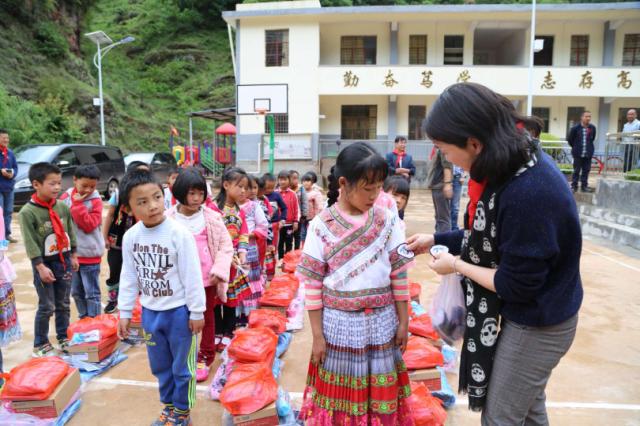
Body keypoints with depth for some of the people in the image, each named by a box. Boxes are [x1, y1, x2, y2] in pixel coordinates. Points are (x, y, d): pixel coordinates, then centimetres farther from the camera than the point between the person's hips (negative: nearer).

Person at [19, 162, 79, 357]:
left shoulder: (63, 207, 1)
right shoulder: (27, 212, -14)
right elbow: (30, 243, -15)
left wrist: (73, 256, 11)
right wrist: (41, 267, -17)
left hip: (63, 261, 5)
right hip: (44, 263, -4)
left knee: (63, 304, 15)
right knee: (46, 307, 3)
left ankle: (63, 338, 30)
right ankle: (40, 344, 20)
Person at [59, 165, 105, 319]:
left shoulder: (95, 201, -9)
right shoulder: (66, 197, 2)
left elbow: (89, 225, -17)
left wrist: (78, 205, -21)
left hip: (90, 255, -4)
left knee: (92, 293, 4)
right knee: (76, 292, 17)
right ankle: (83, 319, 32)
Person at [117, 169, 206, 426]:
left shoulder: (179, 234, -21)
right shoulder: (130, 237, -5)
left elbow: (192, 276, -16)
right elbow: (128, 277, 5)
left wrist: (196, 312, -12)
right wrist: (124, 312, 9)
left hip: (179, 311, -5)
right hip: (150, 312, 5)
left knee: (182, 366, 12)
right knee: (159, 365, 22)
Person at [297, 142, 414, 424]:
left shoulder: (387, 222, -3)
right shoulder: (321, 226, -10)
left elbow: (399, 275, 3)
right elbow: (312, 283, -7)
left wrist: (403, 322, 5)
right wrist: (317, 335, -5)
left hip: (382, 323, 2)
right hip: (339, 324, -2)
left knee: (381, 394, 14)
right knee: (340, 395, 12)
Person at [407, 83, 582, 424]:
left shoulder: (528, 193, -35)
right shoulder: (516, 161, -5)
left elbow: (517, 285, -26)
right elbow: (491, 236, 8)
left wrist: (456, 265, -14)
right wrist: (437, 239, 4)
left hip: (538, 327, -8)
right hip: (528, 318, 9)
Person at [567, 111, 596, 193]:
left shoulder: (592, 128, 0)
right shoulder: (575, 128, -9)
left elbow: (592, 138, 16)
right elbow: (570, 139, 3)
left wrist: (588, 146, 14)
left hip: (588, 153, 3)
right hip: (578, 153, -3)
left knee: (586, 170, 8)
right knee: (576, 170, 2)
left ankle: (584, 186, 16)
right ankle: (574, 186, 9)